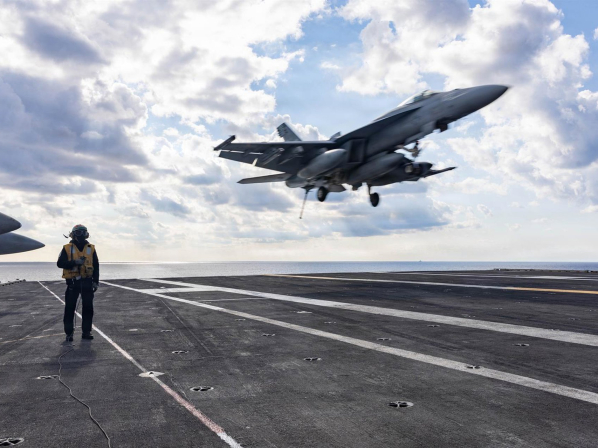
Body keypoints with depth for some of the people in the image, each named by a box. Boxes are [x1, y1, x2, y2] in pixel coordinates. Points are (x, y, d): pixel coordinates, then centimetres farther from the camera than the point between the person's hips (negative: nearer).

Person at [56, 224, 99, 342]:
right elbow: (60, 263, -4)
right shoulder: (67, 248, 2)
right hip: (72, 282, -2)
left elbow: (96, 266, 9)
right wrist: (74, 262, -17)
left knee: (88, 307, 4)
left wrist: (96, 281, 3)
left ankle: (86, 331, 12)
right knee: (70, 308, 0)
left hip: (87, 282, 2)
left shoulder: (91, 248, 8)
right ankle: (69, 332, 8)